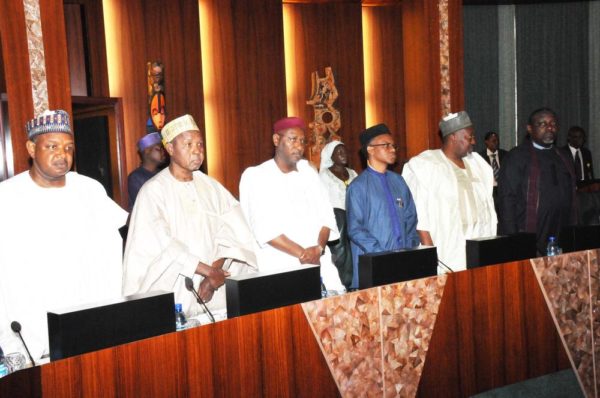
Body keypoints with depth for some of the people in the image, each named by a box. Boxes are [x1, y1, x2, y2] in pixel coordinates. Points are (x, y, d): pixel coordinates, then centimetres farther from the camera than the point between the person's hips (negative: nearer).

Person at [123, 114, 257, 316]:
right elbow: (161, 245, -16)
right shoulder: (153, 190, -7)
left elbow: (228, 233, -3)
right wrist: (208, 270, -18)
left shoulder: (210, 186, 7)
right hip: (174, 294, -4)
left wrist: (213, 275, -16)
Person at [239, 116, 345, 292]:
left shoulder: (308, 171, 14)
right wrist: (301, 253, -14)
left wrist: (319, 248, -9)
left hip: (319, 263, 4)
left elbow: (326, 215, 8)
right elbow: (264, 227, -10)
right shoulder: (255, 176, -1)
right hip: (280, 267, -4)